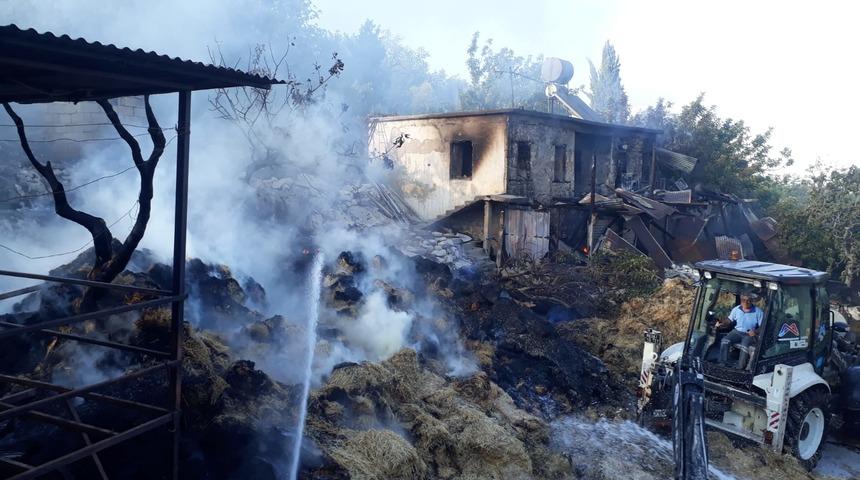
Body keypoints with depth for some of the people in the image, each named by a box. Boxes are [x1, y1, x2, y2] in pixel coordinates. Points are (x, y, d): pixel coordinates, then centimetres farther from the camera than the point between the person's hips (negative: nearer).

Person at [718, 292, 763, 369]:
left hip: (750, 334, -4)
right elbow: (730, 320, 15)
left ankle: (740, 368, -27)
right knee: (725, 340, -24)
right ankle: (722, 364, -19)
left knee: (745, 346, -35)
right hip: (737, 331, 4)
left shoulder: (758, 312, -4)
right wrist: (722, 323, -7)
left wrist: (755, 332, -24)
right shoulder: (736, 309, 6)